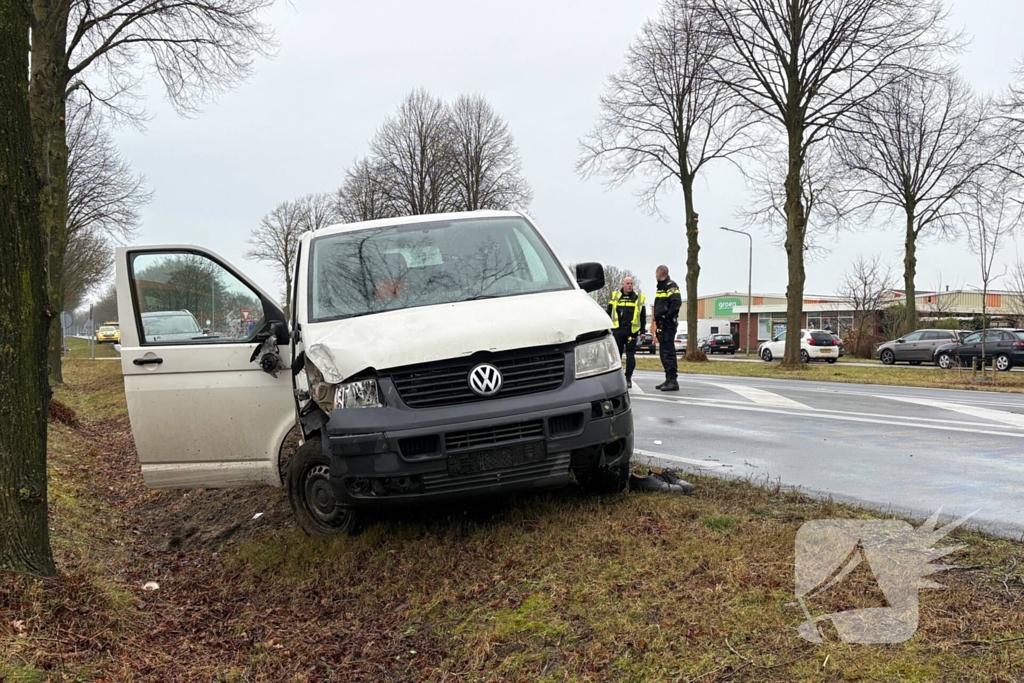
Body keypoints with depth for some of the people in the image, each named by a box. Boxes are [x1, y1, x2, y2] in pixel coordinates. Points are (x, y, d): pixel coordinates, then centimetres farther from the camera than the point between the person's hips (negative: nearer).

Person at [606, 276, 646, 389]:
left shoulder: (639, 298, 5)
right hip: (618, 330, 1)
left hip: (632, 331, -1)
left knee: (630, 355, 1)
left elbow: (643, 316, 9)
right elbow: (609, 313, 12)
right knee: (616, 354, 2)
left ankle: (628, 378, 7)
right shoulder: (615, 297, 7)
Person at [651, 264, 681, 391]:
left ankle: (673, 380, -11)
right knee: (664, 353, 13)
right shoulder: (660, 287, 20)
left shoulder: (671, 286, -10)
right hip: (661, 325, 10)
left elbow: (677, 303, -23)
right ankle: (668, 379, 20)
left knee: (668, 352, -11)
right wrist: (655, 320, 14)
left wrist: (667, 316, -18)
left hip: (668, 324, -10)